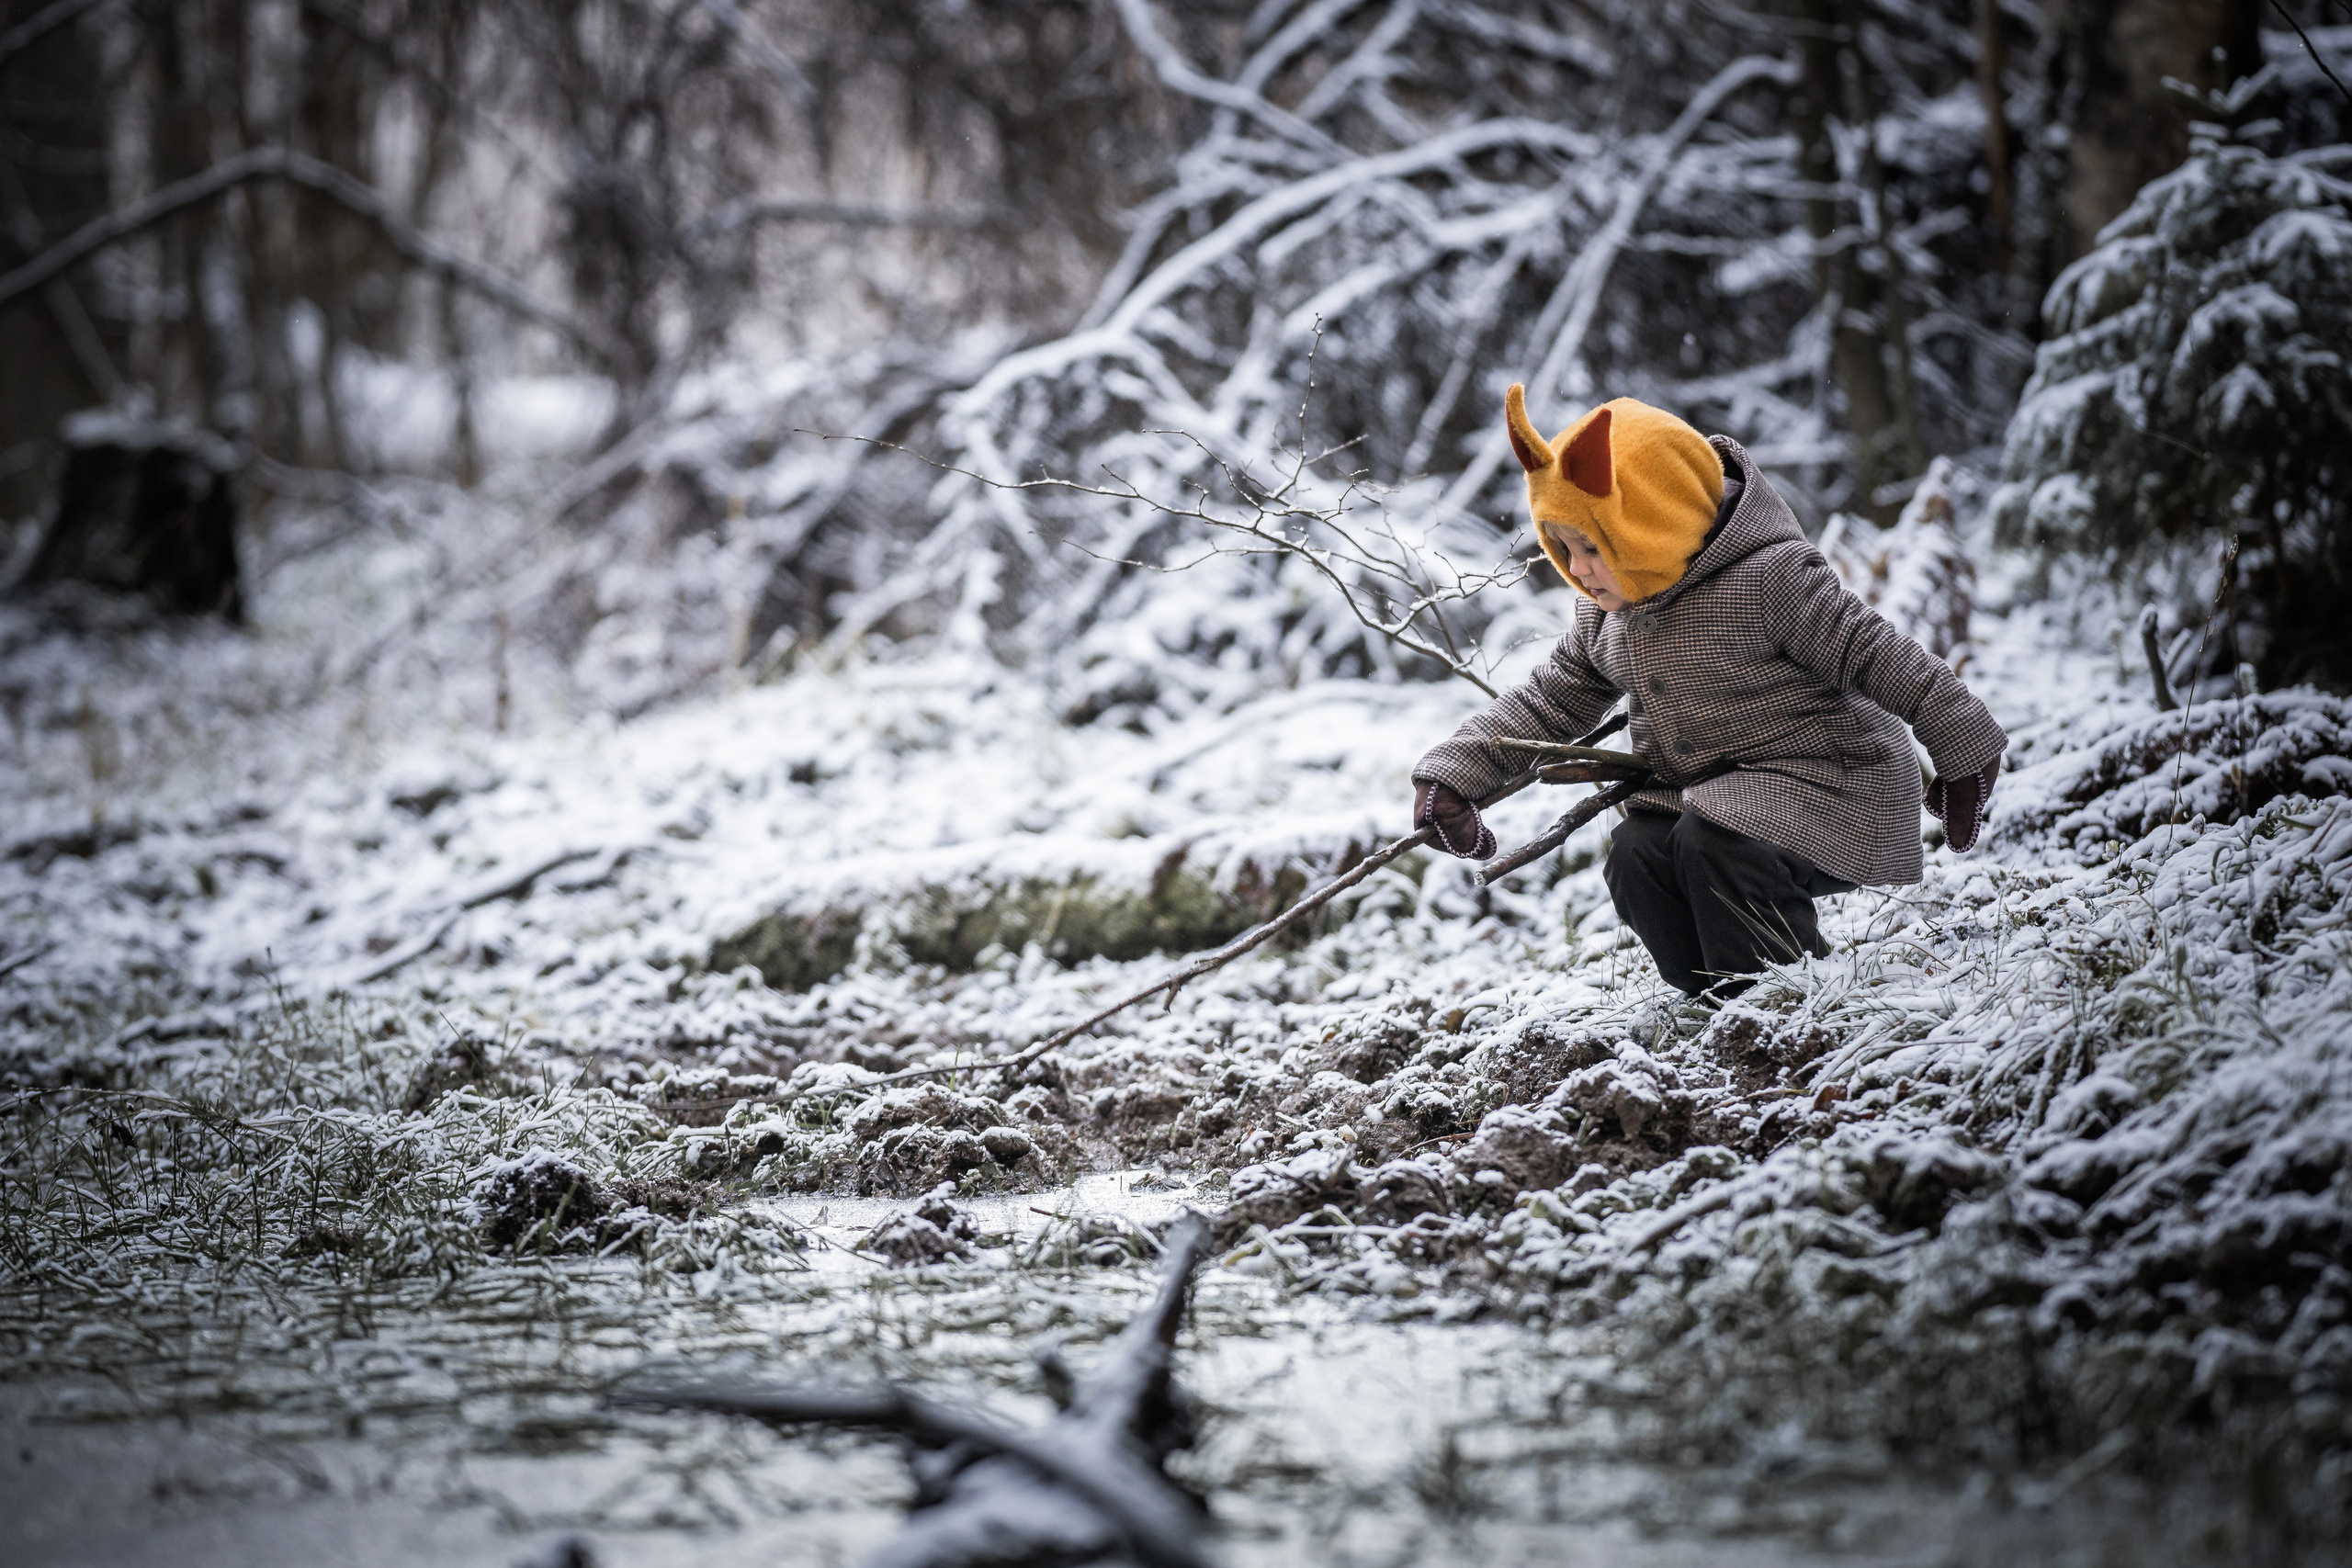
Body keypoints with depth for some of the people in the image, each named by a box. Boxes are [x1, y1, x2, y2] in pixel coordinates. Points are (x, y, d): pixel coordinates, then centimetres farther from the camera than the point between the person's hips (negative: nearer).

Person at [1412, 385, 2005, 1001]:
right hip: (1703, 787, 7)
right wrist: (1454, 775, 4)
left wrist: (1964, 752, -12)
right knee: (1637, 856, -18)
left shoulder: (1768, 579, -20)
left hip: (1827, 783, -7)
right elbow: (1549, 698, 15)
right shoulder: (1607, 617, 5)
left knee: (1714, 842, -31)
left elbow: (1878, 658, -16)